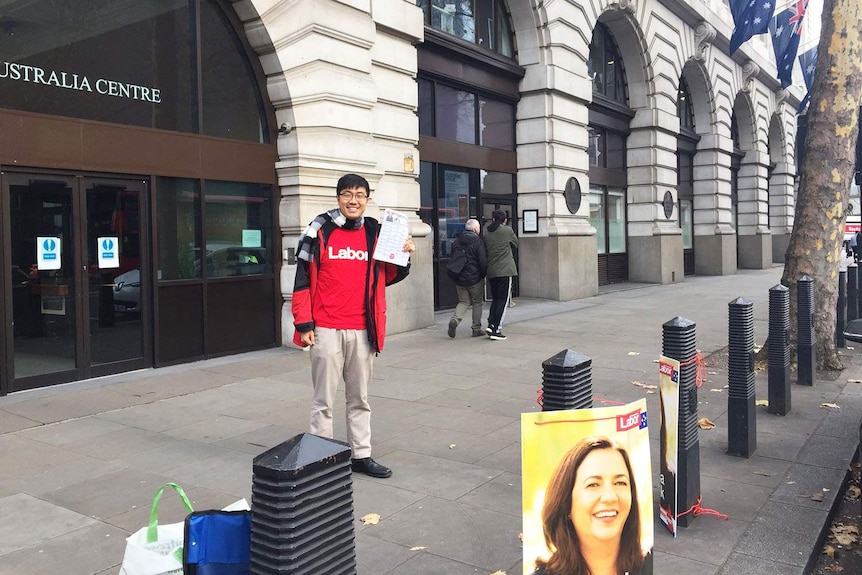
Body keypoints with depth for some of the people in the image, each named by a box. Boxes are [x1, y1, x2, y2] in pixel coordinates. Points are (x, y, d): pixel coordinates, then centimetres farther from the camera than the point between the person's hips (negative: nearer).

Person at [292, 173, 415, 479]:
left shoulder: (375, 233, 7)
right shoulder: (319, 231, -4)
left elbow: (387, 277, 15)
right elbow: (302, 280, -3)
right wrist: (304, 323, -7)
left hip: (362, 330, 4)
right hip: (326, 329, -3)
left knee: (360, 398, 13)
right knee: (323, 399, 5)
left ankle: (361, 455, 24)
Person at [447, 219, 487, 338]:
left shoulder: (456, 242, 7)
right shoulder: (478, 241, -11)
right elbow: (483, 261, -13)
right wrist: (483, 274, 3)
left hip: (459, 279, 5)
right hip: (475, 279, -4)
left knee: (463, 301, 15)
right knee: (477, 303, 9)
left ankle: (455, 319, -11)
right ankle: (476, 329, 12)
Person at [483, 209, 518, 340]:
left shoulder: (486, 233, 6)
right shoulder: (507, 230, -5)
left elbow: (485, 249, 9)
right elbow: (515, 244, 10)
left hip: (491, 271, 5)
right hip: (505, 270, -5)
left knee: (495, 299, 17)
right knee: (503, 300, 0)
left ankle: (491, 324, 5)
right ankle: (496, 329, -4)